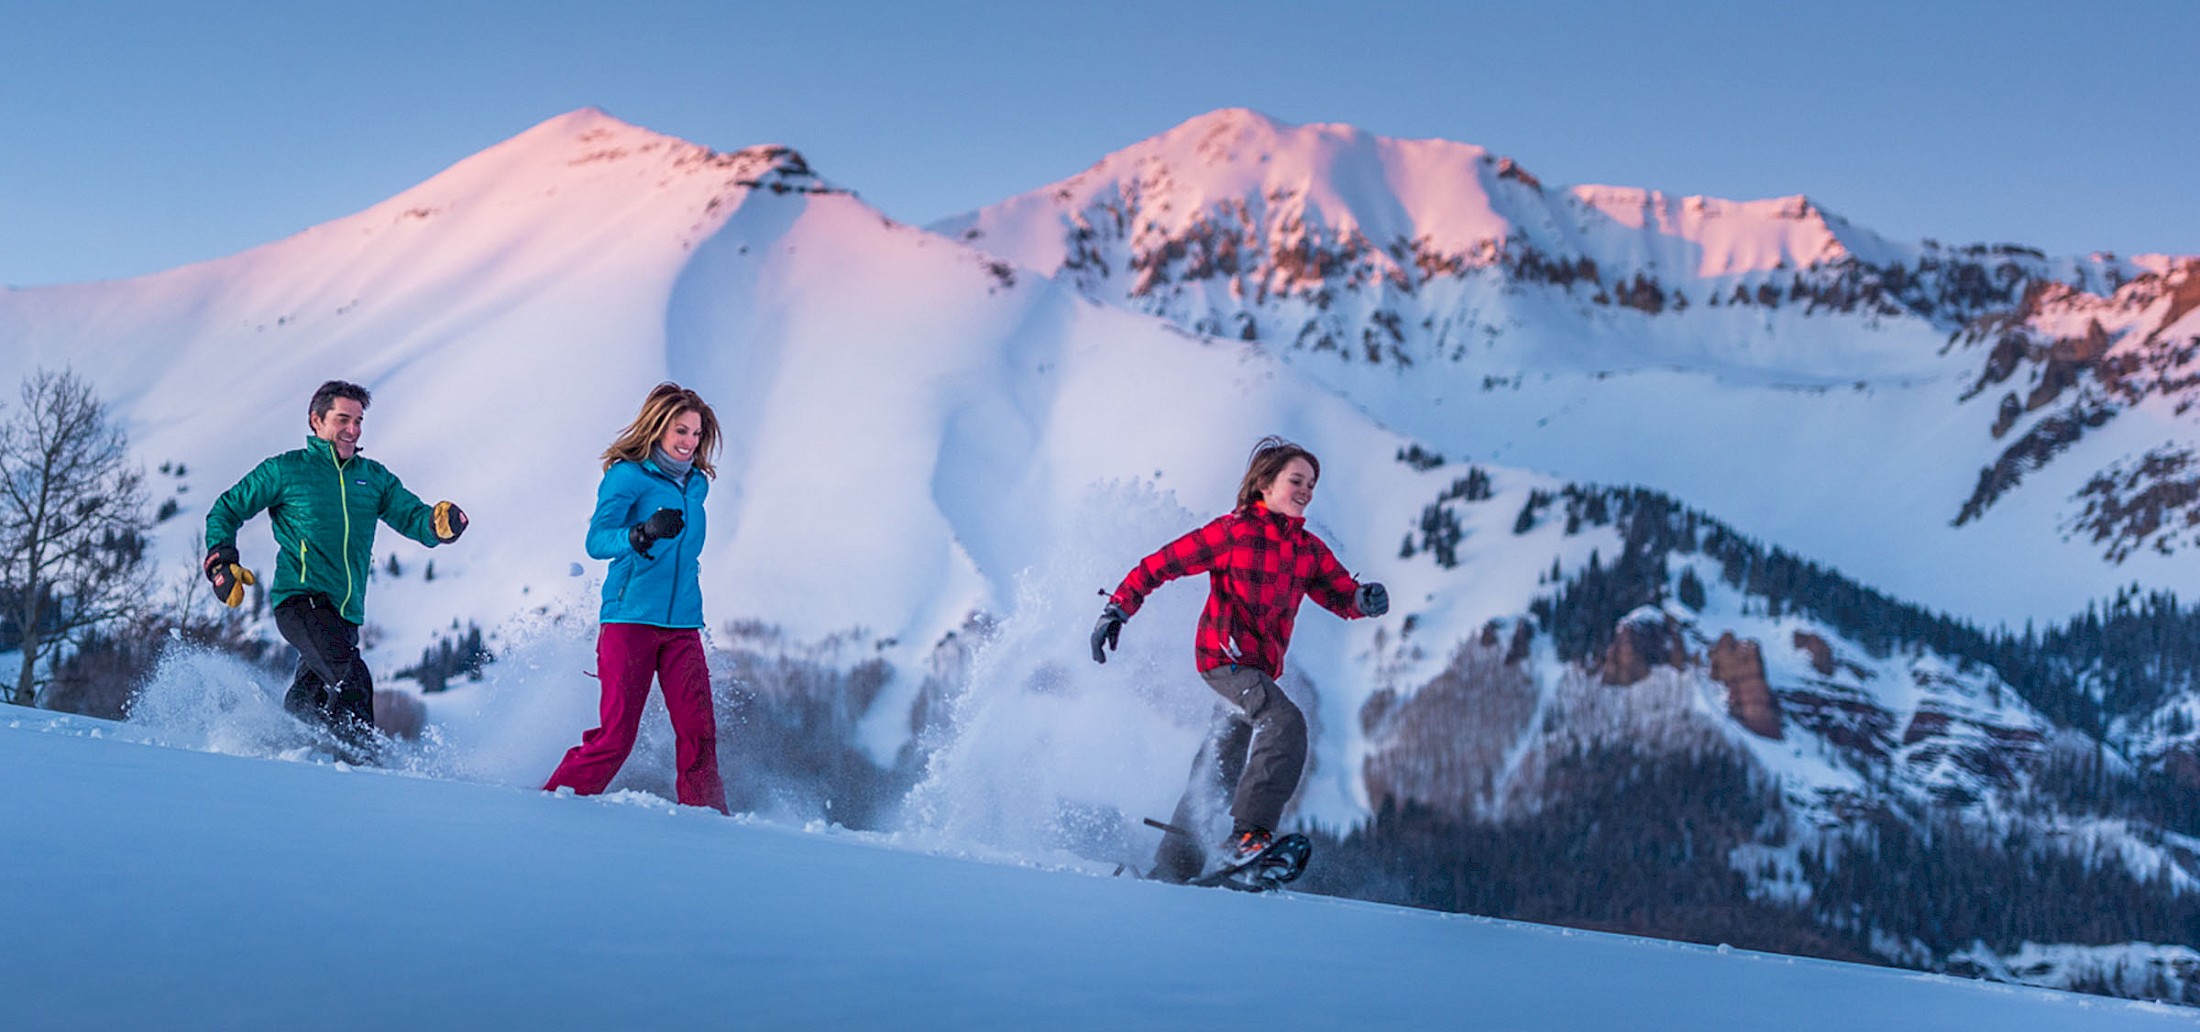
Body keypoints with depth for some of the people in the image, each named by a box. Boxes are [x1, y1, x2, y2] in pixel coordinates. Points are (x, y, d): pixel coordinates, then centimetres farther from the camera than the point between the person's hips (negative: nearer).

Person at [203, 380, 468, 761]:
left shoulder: (374, 477, 16)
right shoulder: (285, 471, 5)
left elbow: (414, 518, 10)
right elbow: (226, 511, 12)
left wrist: (440, 521, -14)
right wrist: (222, 563, -2)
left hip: (346, 613, 5)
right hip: (300, 599, -5)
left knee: (307, 704, 8)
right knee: (351, 679, -25)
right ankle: (360, 759, -26)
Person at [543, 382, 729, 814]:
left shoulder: (696, 484, 14)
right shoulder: (627, 476, -6)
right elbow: (597, 541, -20)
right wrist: (644, 533, -36)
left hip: (682, 624, 6)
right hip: (630, 618, -5)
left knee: (699, 730, -7)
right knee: (617, 733, -8)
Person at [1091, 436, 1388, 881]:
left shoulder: (1310, 550, 11)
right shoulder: (1233, 531, -7)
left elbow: (1343, 596, 5)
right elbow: (1162, 564, -6)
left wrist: (1366, 600, -18)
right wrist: (1118, 607, -13)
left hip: (1261, 668, 8)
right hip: (1224, 654, -8)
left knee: (1221, 769, 14)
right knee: (1285, 723, -29)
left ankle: (1173, 866, 24)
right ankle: (1249, 833, -33)